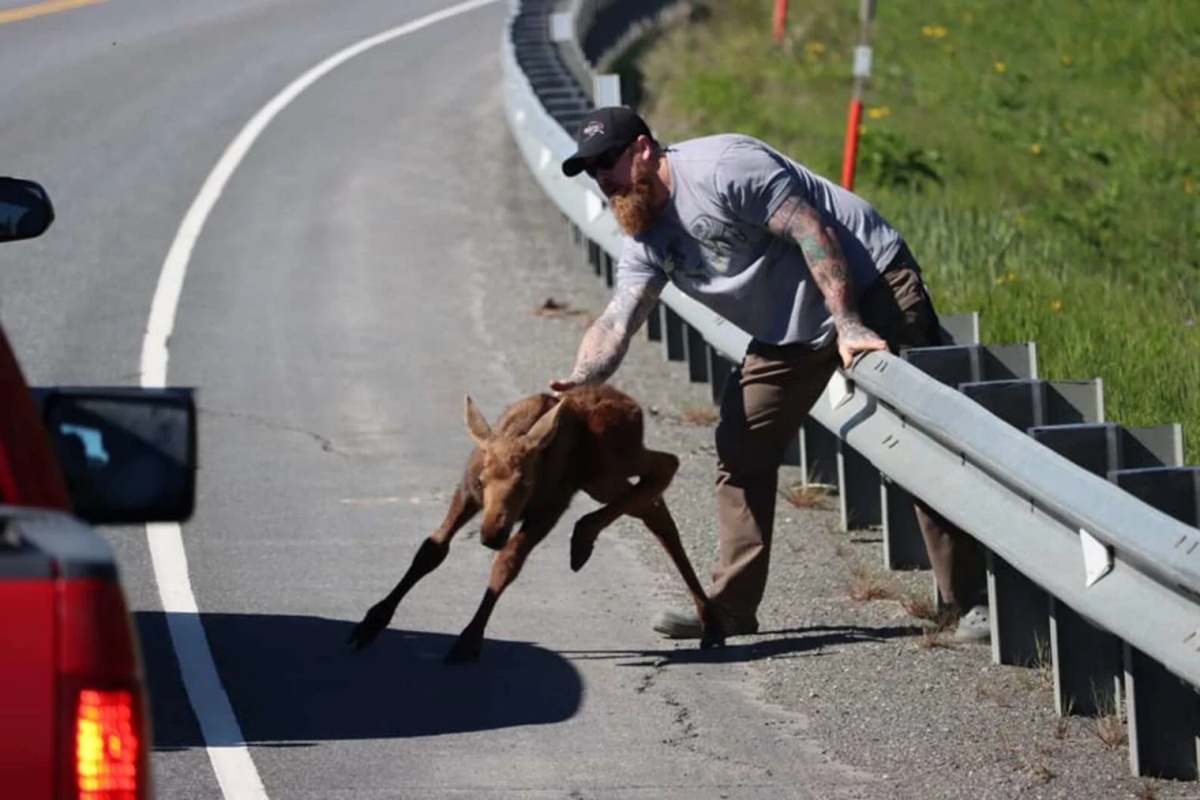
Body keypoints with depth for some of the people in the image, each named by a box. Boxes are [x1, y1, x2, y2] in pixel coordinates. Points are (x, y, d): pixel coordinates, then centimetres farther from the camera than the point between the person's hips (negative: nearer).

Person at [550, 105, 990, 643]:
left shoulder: (720, 166, -20)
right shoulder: (646, 241, 4)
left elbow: (812, 232, -22)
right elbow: (617, 319, -8)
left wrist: (848, 325, -26)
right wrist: (579, 381, -28)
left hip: (871, 288, -9)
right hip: (790, 335, 9)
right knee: (740, 451, 4)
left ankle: (970, 603, -9)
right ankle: (731, 607, 9)